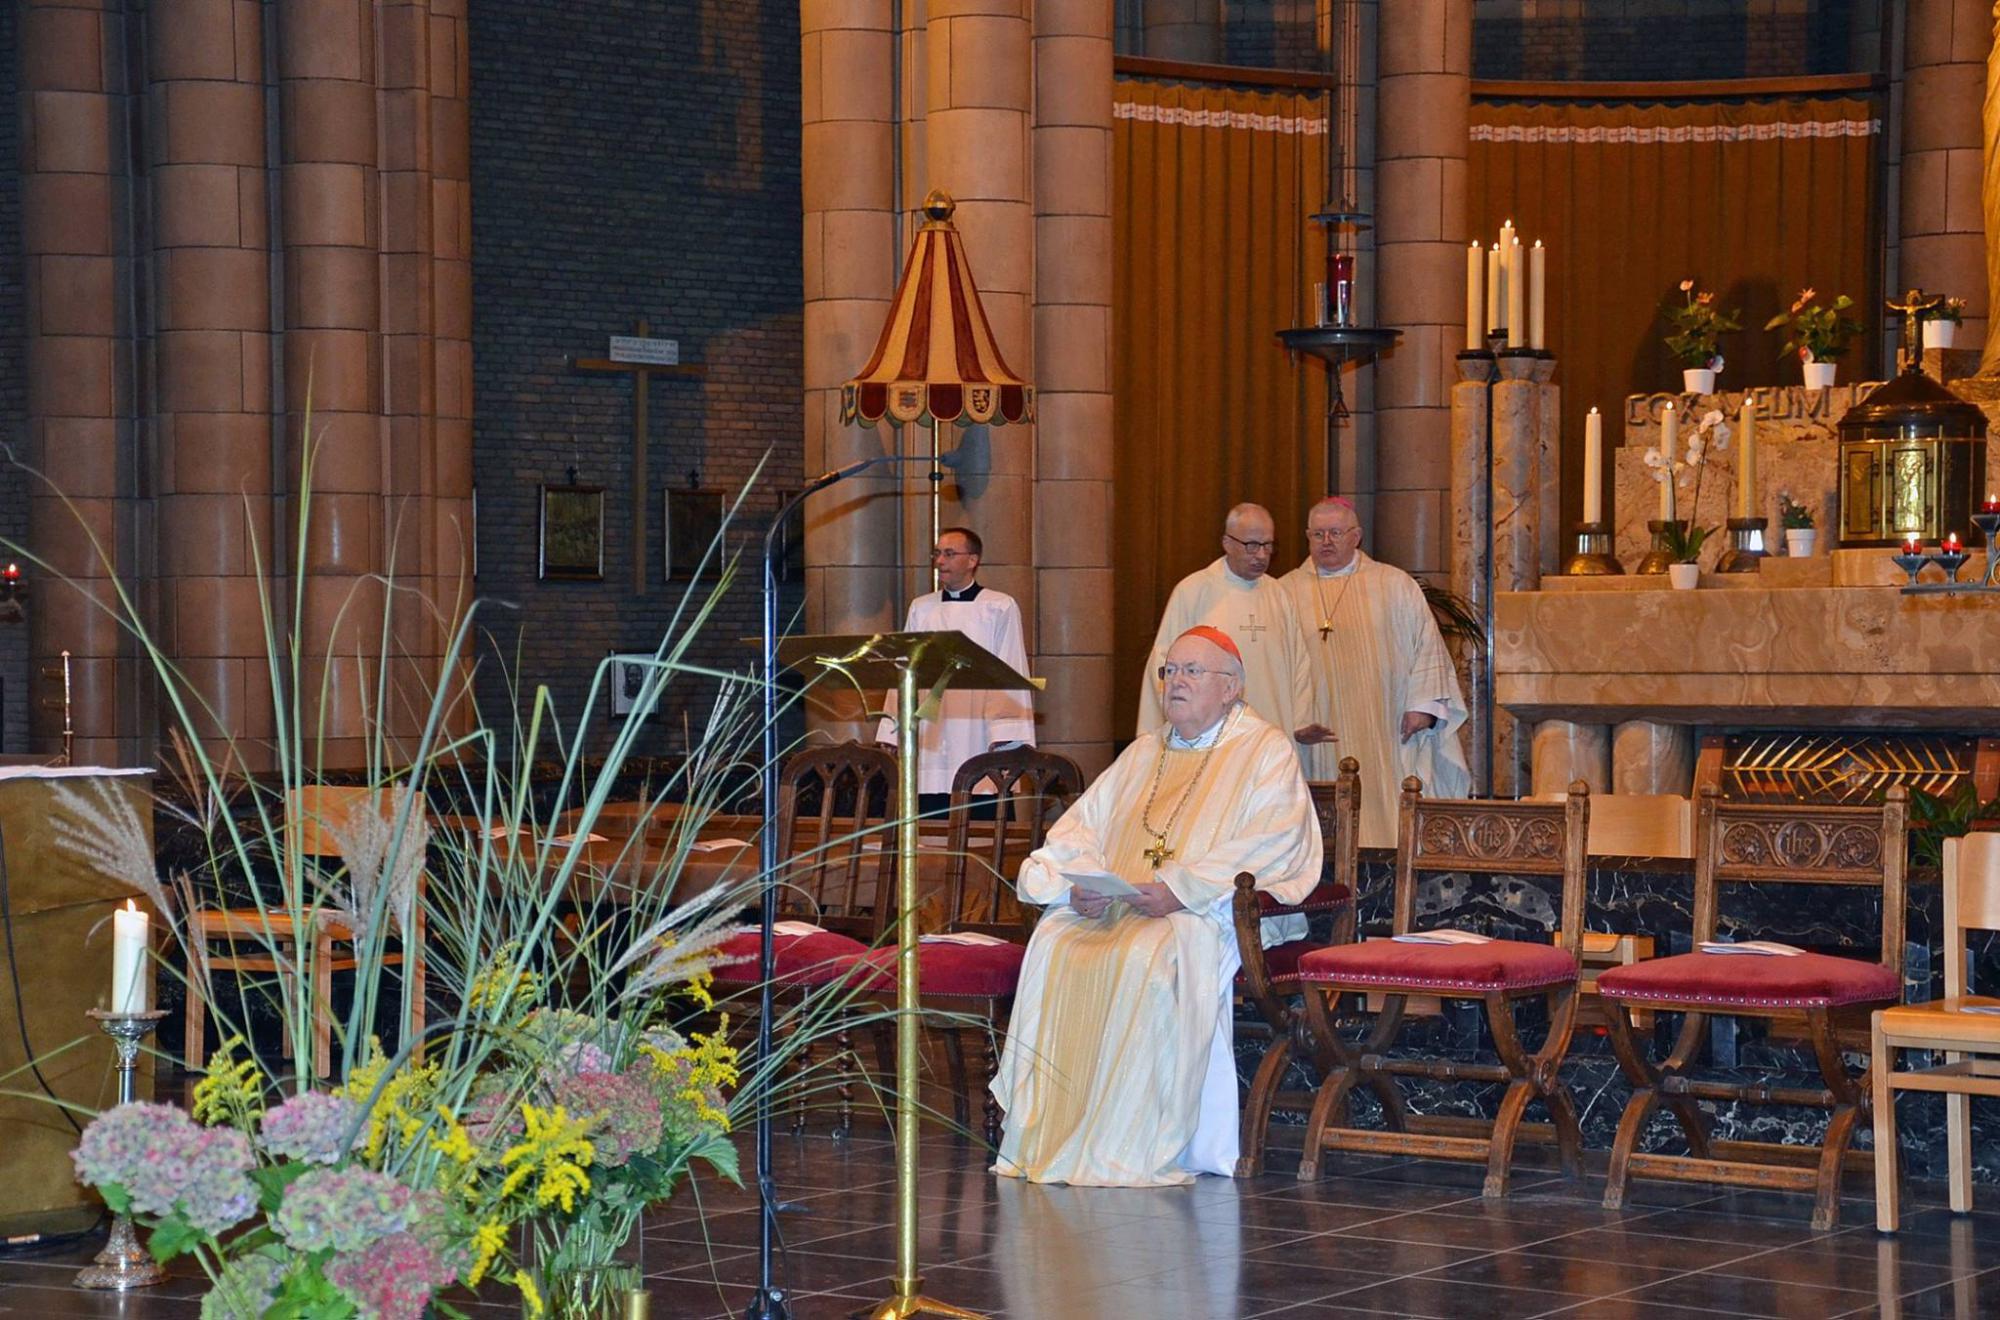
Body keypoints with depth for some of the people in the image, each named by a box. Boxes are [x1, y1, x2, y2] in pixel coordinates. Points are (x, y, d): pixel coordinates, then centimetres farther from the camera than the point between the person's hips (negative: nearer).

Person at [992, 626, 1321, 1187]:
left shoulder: (1265, 751, 6)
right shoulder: (1143, 753, 26)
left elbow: (1274, 845, -10)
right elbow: (1077, 828, 19)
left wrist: (1180, 888, -20)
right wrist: (1078, 883, -5)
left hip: (1207, 911, -5)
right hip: (1111, 906, 6)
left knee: (1148, 957, -37)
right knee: (1052, 946, -25)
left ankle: (1132, 1146, -32)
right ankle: (1045, 1136, -24)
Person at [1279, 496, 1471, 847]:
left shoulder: (1395, 586, 10)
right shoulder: (1285, 592, 9)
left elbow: (1427, 645, 9)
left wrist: (1423, 704, -3)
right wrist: (1293, 722, -6)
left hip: (1386, 737, 0)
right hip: (1320, 746, 0)